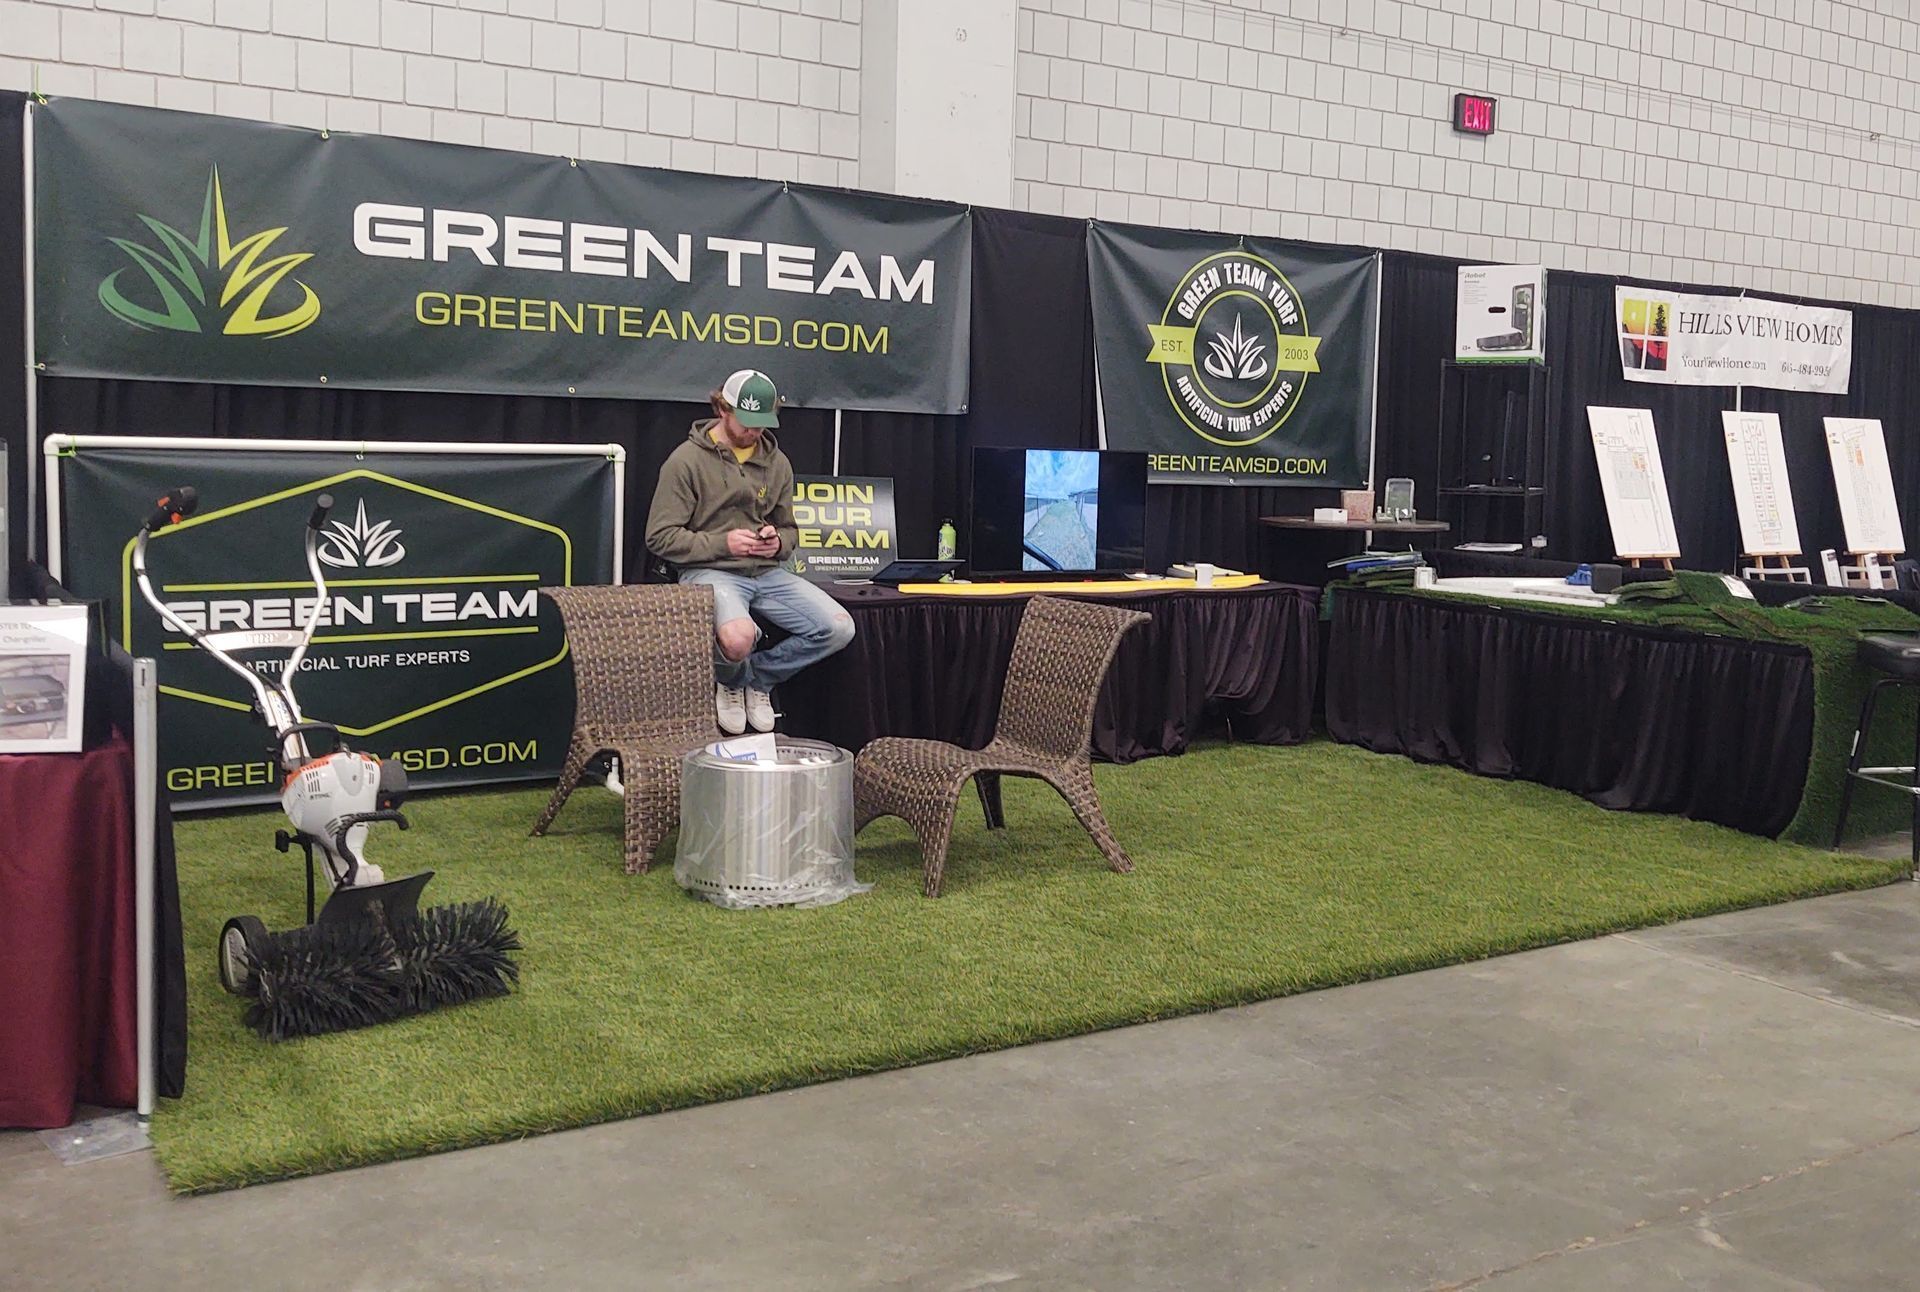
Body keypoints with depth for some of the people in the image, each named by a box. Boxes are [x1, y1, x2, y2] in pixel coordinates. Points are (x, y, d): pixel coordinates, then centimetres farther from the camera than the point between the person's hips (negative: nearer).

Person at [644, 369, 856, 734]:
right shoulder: (687, 460, -3)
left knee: (839, 628, -14)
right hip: (710, 572, -6)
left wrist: (778, 541, -1)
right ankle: (730, 683, 4)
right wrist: (722, 543, -17)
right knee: (738, 639, -38)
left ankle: (757, 677, 10)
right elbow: (660, 537, -6)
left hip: (766, 572, 6)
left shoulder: (777, 462, 15)